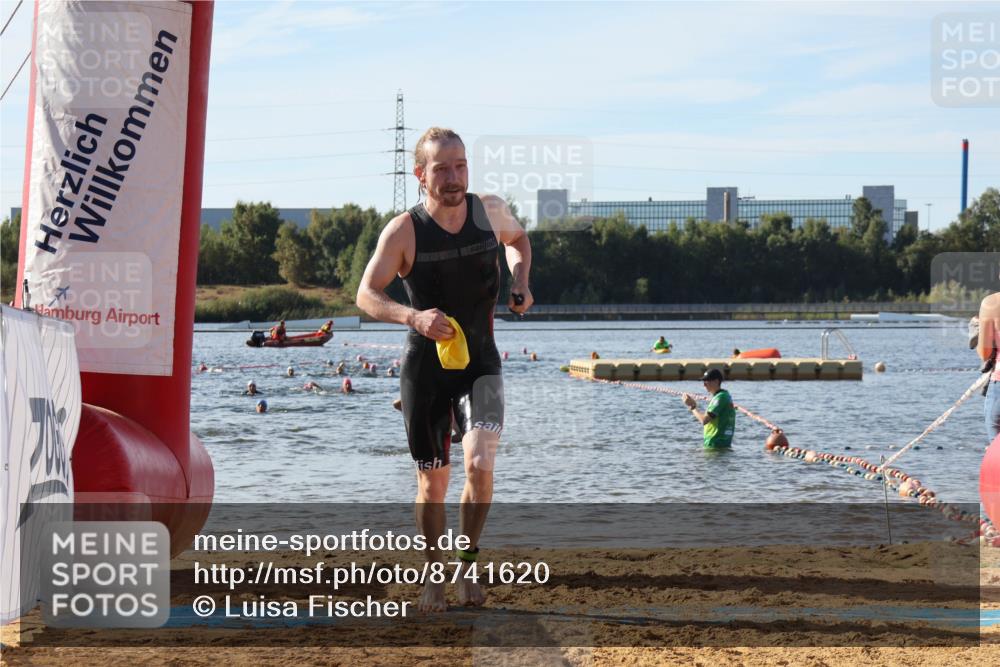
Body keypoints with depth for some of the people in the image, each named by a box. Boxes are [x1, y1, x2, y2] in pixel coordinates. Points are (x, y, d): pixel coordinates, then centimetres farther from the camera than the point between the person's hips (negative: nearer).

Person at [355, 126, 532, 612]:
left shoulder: (490, 211, -3)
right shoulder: (404, 231, -11)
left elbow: (517, 238, 20)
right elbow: (366, 295, -12)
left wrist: (519, 281, 0)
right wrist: (412, 317, -30)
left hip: (480, 365, 1)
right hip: (425, 368, -1)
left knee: (480, 463, -20)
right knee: (433, 481, 6)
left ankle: (467, 562, 2)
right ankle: (435, 577, 26)